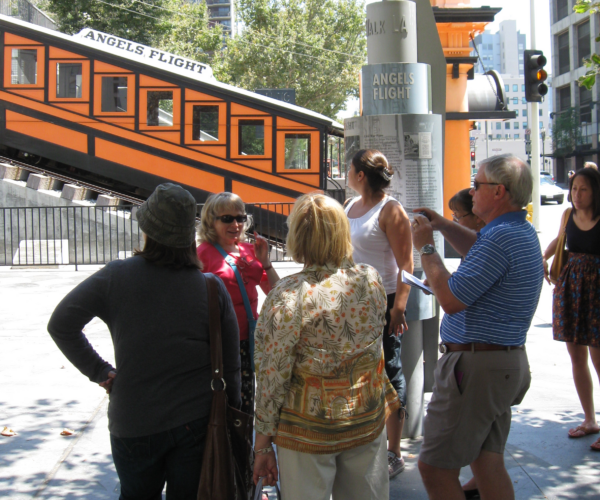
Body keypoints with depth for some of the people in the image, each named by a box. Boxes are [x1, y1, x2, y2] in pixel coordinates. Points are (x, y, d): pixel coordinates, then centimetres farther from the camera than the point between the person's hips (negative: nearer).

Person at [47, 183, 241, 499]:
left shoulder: (116, 277, -10)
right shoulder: (213, 288, -9)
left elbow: (60, 325, -9)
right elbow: (230, 367, -4)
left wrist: (99, 372, -2)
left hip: (133, 423, 0)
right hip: (197, 422, 0)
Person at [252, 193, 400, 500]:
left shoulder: (287, 297, -20)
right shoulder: (372, 280, -6)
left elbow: (272, 377, -14)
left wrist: (263, 442, -5)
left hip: (310, 427, -4)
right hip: (368, 420, 4)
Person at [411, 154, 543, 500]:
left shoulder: (500, 237, -22)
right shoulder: (523, 232, 11)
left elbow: (451, 299, -23)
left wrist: (426, 247, -11)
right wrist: (444, 226, 22)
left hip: (476, 365, -10)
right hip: (508, 362, 10)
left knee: (435, 468, -3)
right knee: (488, 463, 16)